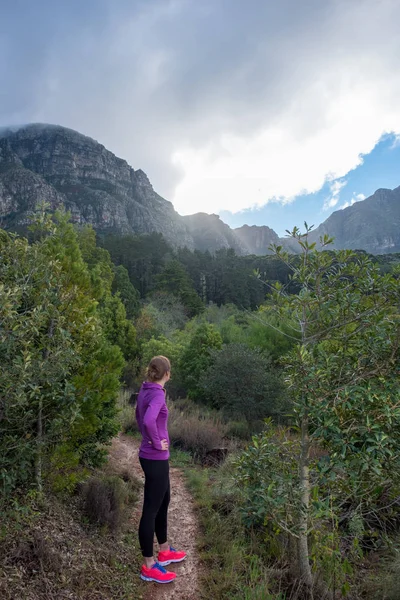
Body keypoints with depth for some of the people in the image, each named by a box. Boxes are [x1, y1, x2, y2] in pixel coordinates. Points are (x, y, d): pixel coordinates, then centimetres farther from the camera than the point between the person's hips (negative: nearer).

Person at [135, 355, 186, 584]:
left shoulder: (145, 391, 5)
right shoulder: (157, 394, -21)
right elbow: (148, 421, -38)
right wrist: (157, 443, -22)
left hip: (154, 457, 9)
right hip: (155, 459, -9)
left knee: (163, 501, 22)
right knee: (151, 509, 4)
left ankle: (165, 551, 38)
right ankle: (149, 566, 19)